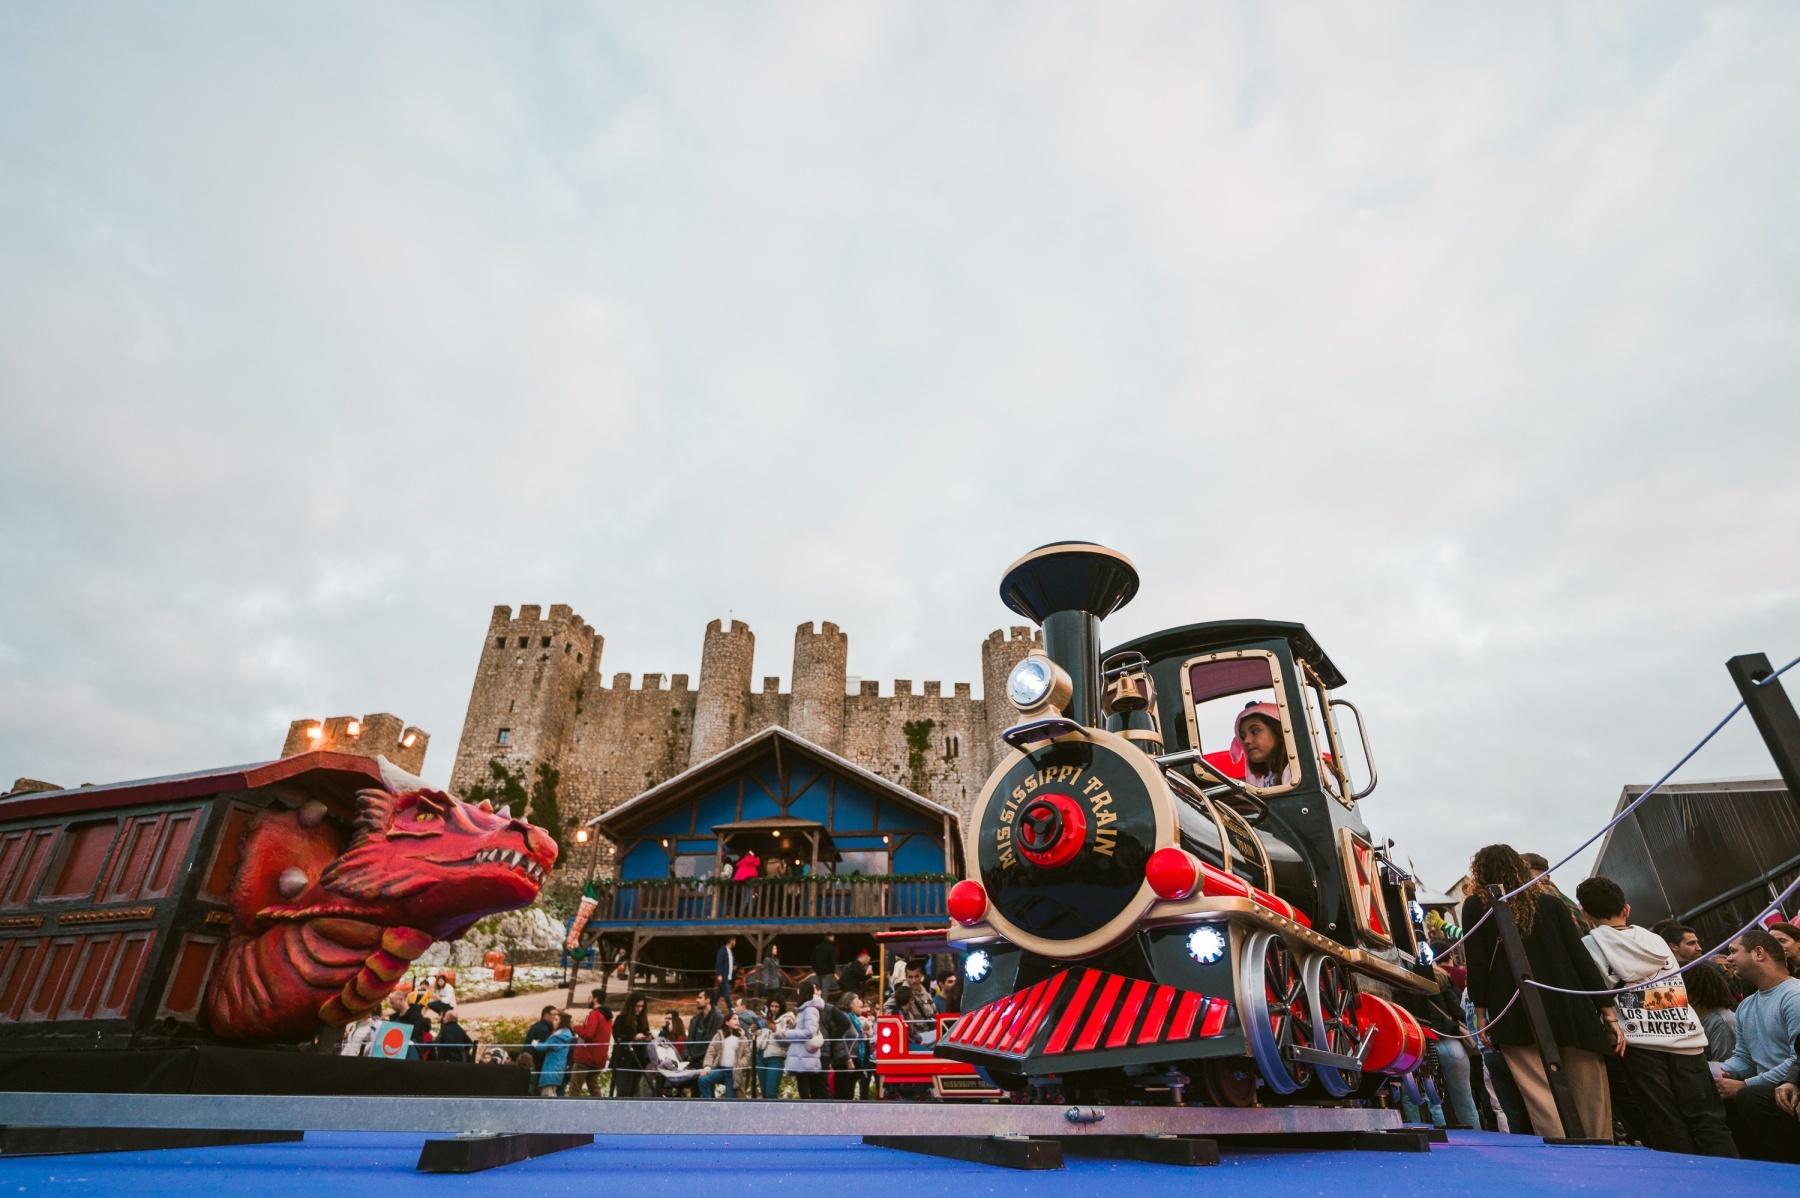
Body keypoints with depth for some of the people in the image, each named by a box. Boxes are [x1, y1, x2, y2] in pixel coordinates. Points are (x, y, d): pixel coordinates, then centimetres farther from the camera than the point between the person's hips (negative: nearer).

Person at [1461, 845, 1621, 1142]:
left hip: (1517, 1017, -3)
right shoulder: (1551, 903, 12)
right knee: (1592, 1101, 8)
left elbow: (1477, 964, -2)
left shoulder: (1475, 906, 4)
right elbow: (1582, 960, 6)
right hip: (1570, 1012, 3)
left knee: (1542, 1102, -3)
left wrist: (1481, 1014, 3)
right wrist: (1609, 1014, 10)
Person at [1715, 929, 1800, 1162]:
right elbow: (1743, 1057, 18)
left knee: (1750, 1098, -31)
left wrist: (1746, 1085, -21)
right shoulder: (1745, 1006, 14)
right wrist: (1720, 1072, -3)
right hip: (1768, 1091, 9)